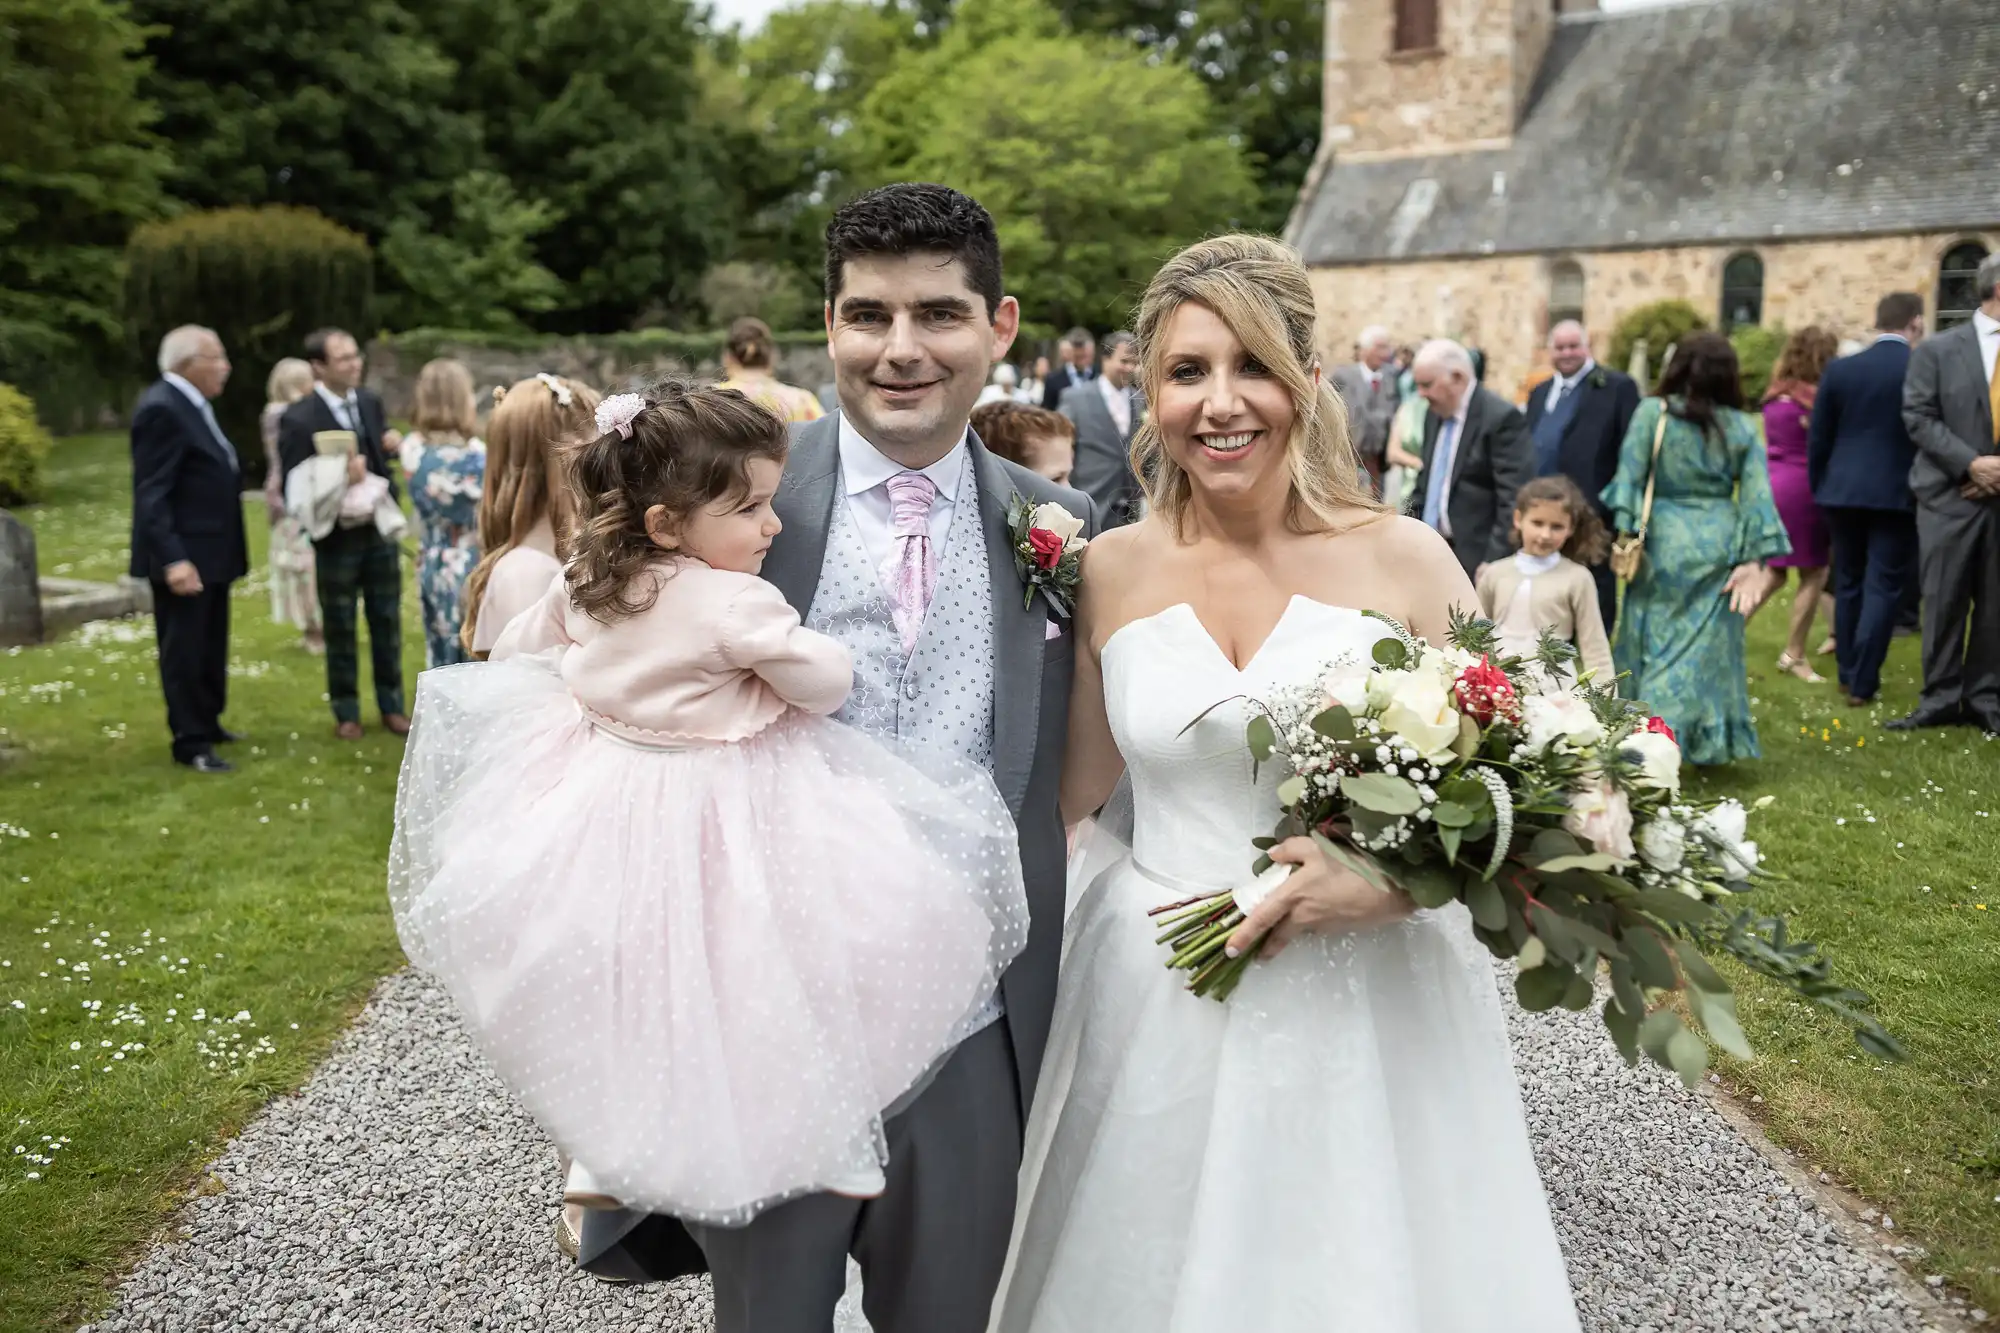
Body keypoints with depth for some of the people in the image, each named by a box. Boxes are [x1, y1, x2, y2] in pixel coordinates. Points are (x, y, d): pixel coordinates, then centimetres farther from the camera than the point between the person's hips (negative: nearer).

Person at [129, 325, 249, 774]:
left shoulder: (192, 404, 13)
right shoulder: (162, 408, -18)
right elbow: (151, 494, -23)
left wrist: (229, 547, 19)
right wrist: (172, 558, -29)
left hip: (210, 550, 10)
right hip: (184, 556, -10)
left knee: (211, 646, 19)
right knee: (184, 650, 0)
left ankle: (207, 722, 32)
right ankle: (191, 743, 7)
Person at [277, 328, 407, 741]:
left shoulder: (370, 401, 2)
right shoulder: (298, 418, -15)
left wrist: (392, 444, -6)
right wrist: (339, 477, -28)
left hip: (380, 529, 5)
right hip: (336, 537, -5)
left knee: (387, 623, 13)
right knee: (340, 629, 10)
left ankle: (392, 707, 27)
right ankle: (346, 713, 24)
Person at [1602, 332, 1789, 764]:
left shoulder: (1652, 413, -3)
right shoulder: (1742, 427, 4)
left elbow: (1629, 476, -7)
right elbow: (1756, 495, 0)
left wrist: (1625, 534, -6)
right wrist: (1755, 561, 0)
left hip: (1664, 544, -1)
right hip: (1719, 547, 2)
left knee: (1657, 642, 5)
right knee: (1708, 643, 10)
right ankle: (1707, 741, 18)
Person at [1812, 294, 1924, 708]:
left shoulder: (1839, 369, 1)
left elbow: (1818, 439, 5)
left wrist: (1819, 490, 15)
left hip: (1843, 492, 3)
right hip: (1898, 494, -3)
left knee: (1848, 583, 15)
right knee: (1883, 587, 1)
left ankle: (1848, 674, 22)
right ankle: (1862, 682, -1)